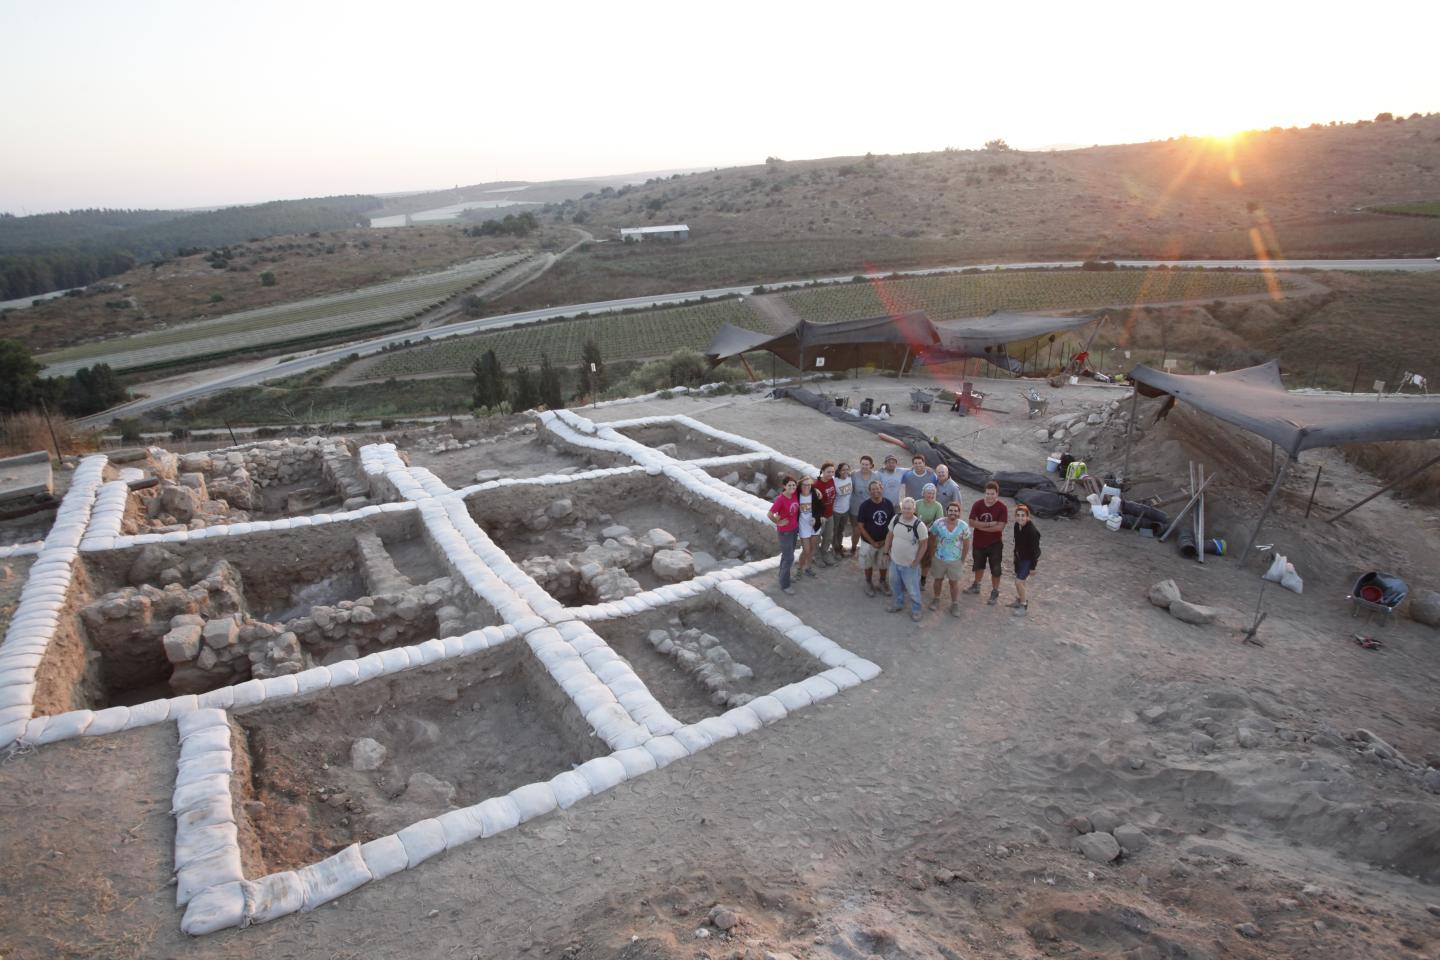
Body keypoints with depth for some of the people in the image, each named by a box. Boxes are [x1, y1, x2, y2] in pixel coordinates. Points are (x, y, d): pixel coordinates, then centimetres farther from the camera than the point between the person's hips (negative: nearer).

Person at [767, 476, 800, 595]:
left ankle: (783, 575, 43)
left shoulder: (795, 495, -7)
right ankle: (784, 585, 11)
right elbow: (770, 514, -29)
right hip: (785, 532, -7)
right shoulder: (780, 499, -27)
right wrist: (778, 523, -15)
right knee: (789, 558, -2)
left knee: (787, 554, 23)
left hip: (794, 529, 7)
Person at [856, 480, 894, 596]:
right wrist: (872, 542, -13)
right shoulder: (865, 506, -17)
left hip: (885, 541, 2)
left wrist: (886, 540, -6)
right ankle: (869, 583, 36)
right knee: (868, 564, 14)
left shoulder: (888, 504, -9)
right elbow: (860, 526, -13)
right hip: (868, 542, -2)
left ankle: (883, 581, 40)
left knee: (884, 563, 17)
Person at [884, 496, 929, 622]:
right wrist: (886, 552, 6)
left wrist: (916, 561, -12)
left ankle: (916, 610, 31)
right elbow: (889, 535, 7)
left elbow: (924, 544, -15)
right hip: (894, 561, 5)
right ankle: (899, 604, 47)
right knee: (895, 585, 24)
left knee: (913, 589, 9)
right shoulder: (895, 519, -8)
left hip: (909, 564, -5)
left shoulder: (919, 525, -23)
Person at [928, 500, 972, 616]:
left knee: (954, 582, 10)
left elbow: (966, 544, -3)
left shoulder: (964, 526, -13)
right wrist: (932, 556, 0)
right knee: (938, 580, 19)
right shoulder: (938, 524, -14)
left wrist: (962, 560, -1)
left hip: (955, 560, -1)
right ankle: (936, 599, 40)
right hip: (939, 559, 1)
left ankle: (955, 604, 25)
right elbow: (932, 540, -1)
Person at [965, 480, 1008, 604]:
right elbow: (971, 523, -15)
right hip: (978, 542, 3)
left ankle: (995, 593, 23)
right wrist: (989, 524, -23)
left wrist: (980, 526, -18)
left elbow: (1000, 527, -22)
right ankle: (976, 586, 44)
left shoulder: (1001, 507, -16)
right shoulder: (977, 505, -9)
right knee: (979, 566, 23)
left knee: (995, 569, 7)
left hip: (995, 544, -3)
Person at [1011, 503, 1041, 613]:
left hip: (1029, 559, -7)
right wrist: (1016, 555, 18)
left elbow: (1034, 550, -23)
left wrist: (1033, 567, -19)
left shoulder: (1032, 531, -29)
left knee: (1019, 581, -8)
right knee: (1018, 580, 18)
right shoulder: (1017, 526, -8)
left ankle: (1024, 605, 12)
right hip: (1020, 557, 7)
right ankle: (1019, 600, 39)